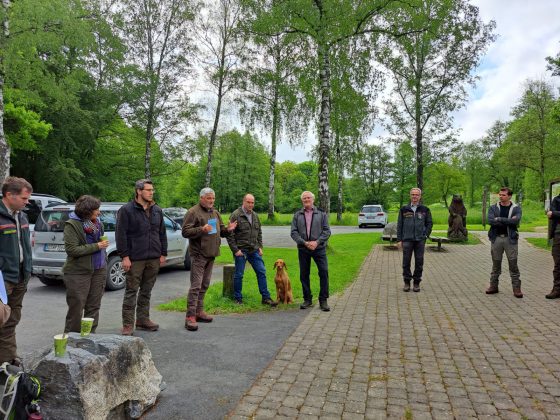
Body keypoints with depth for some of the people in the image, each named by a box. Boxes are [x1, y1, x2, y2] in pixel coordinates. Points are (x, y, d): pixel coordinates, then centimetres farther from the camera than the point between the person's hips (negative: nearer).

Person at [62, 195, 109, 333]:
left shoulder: (97, 223, 8)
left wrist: (105, 261, 16)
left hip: (99, 270, 6)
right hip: (78, 272, -6)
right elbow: (71, 250, -18)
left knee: (94, 306, 11)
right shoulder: (72, 225, -10)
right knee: (76, 308, 3)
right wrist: (96, 246, -18)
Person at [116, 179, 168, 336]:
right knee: (131, 291, 2)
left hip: (154, 258, 5)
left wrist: (163, 253, 10)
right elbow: (121, 235, -8)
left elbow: (162, 233, 15)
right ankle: (128, 324, 10)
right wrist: (125, 256, -13)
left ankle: (143, 319, 26)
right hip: (135, 258, -5)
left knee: (147, 291, 14)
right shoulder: (126, 210, -5)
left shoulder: (157, 210, 12)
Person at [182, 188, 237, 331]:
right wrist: (201, 229, -27)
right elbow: (185, 232, -14)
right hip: (198, 254, -8)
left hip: (211, 254, 8)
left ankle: (199, 311, 25)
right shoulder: (193, 212, -8)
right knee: (196, 285, -9)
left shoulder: (215, 213, 16)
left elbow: (220, 231, 24)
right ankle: (190, 316, -5)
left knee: (204, 285, 14)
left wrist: (228, 229, 2)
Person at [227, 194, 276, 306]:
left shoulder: (255, 216, 12)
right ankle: (238, 298, 17)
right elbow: (230, 235, -11)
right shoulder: (236, 215, -9)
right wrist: (235, 250, -13)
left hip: (254, 250, 6)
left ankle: (265, 297, 11)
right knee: (238, 275, 3)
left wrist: (260, 247, 10)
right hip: (241, 251, -6)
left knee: (261, 272, 4)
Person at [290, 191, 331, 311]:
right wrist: (304, 243, -13)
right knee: (304, 274, 6)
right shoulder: (297, 215, 9)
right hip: (303, 249, 2)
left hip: (319, 248, -1)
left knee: (324, 272, -8)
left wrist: (317, 242, -13)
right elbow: (294, 232, 1)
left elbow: (327, 231, 1)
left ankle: (323, 300, 4)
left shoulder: (321, 214, 7)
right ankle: (307, 299, 20)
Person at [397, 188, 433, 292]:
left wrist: (426, 235, -1)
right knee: (406, 262, 2)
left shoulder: (425, 210, 7)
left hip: (420, 240, 0)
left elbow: (429, 223, 11)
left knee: (419, 262, 4)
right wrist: (399, 239, 1)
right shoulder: (404, 209, 5)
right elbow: (399, 225, 6)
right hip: (407, 240, 0)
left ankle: (417, 282, 16)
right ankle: (407, 282, 14)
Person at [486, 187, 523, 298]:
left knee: (513, 264, 1)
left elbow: (516, 220, -16)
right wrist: (508, 221, -13)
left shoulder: (516, 208, 2)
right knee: (496, 264, 9)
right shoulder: (493, 208, 5)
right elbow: (490, 221, -11)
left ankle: (516, 288, 9)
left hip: (510, 239, -1)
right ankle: (493, 286, 18)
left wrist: (499, 219, -12)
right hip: (496, 239, 2)